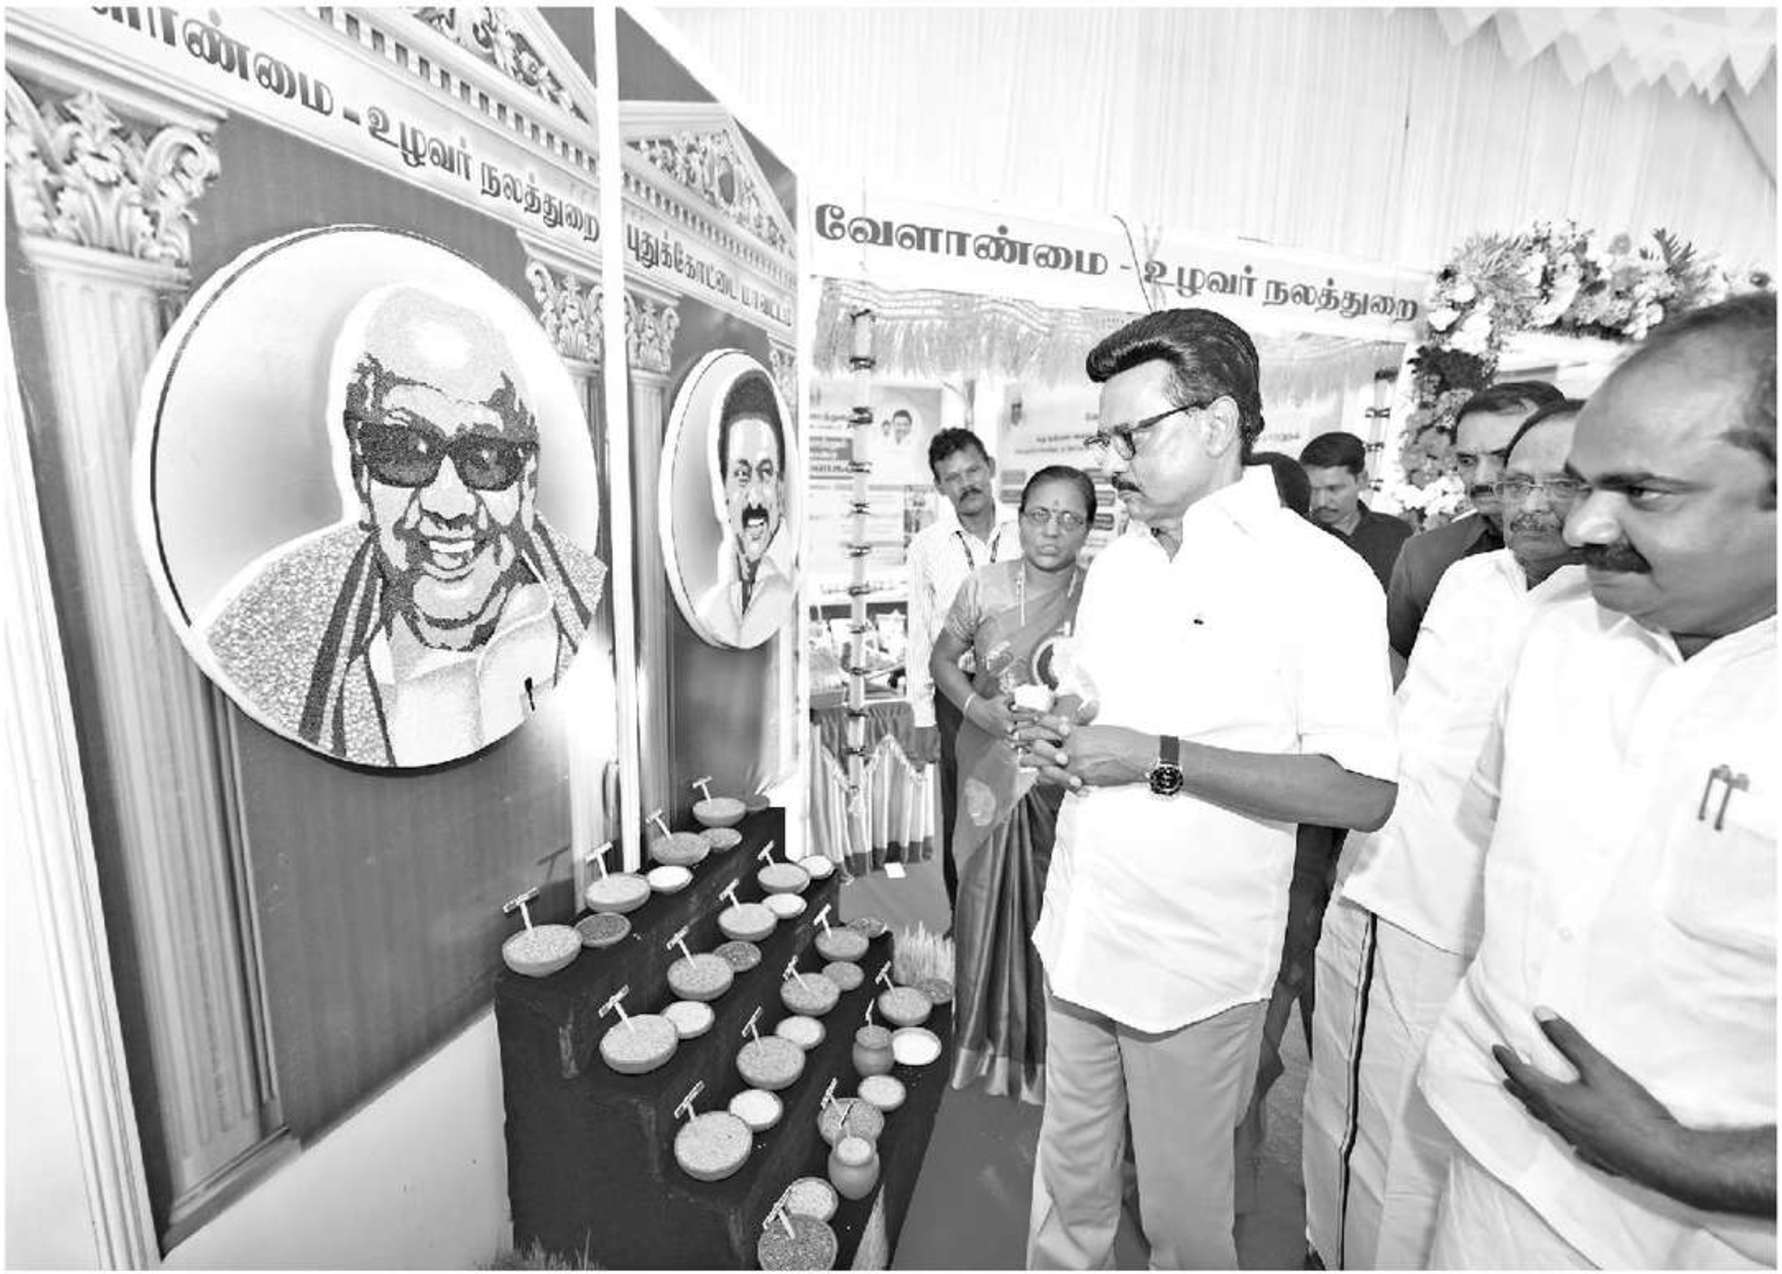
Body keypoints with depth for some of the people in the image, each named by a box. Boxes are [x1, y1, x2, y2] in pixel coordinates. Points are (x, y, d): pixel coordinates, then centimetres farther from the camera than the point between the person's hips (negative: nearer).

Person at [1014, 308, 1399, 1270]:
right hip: (1077, 935, 6)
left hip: (1196, 962, -5)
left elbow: (1363, 794, -19)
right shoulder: (1116, 561, 7)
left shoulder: (1319, 576, -15)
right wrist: (1058, 735, -5)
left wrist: (1158, 759, -23)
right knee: (1067, 1178, 24)